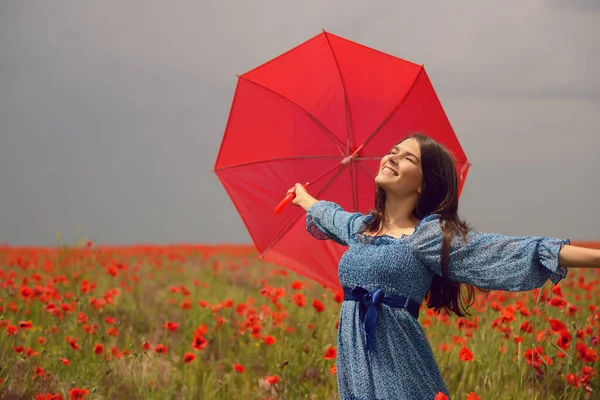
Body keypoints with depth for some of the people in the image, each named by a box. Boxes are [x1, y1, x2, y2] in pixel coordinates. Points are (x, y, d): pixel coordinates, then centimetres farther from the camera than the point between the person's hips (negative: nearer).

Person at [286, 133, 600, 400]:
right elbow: (330, 215, 38)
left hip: (398, 365, -6)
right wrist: (304, 197, 58)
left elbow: (509, 253, -16)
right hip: (354, 361, 6)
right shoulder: (359, 226, 13)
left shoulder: (432, 234, -7)